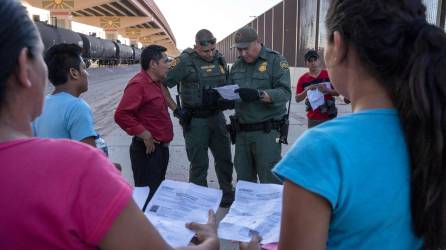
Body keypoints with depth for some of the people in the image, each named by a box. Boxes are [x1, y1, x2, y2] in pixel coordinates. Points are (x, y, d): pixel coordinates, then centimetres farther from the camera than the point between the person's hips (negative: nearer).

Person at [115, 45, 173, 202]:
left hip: (161, 147, 10)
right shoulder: (138, 84, -19)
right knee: (147, 194, -2)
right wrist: (144, 134, -23)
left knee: (159, 190, 21)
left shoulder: (156, 82, 12)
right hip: (148, 149, -10)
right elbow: (121, 115, -27)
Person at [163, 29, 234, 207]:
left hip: (217, 117, 6)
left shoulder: (220, 59, 7)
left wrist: (231, 99, 0)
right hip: (195, 119, -6)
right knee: (199, 164, 3)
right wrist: (176, 109, -14)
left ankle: (228, 196, 35)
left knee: (224, 159, 16)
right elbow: (162, 83, -12)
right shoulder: (185, 61, -12)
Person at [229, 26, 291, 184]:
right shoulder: (237, 65, 15)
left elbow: (285, 93, -14)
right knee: (243, 181, 13)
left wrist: (259, 94, -29)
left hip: (266, 131, -5)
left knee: (270, 183, 0)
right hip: (241, 131, 6)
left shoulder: (275, 60, -3)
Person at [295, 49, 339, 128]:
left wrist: (326, 90, -15)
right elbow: (297, 99, 2)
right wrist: (307, 90, -15)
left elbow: (337, 92, 4)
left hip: (329, 116, 0)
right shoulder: (303, 79, 2)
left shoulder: (328, 75, 1)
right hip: (313, 118, 1)